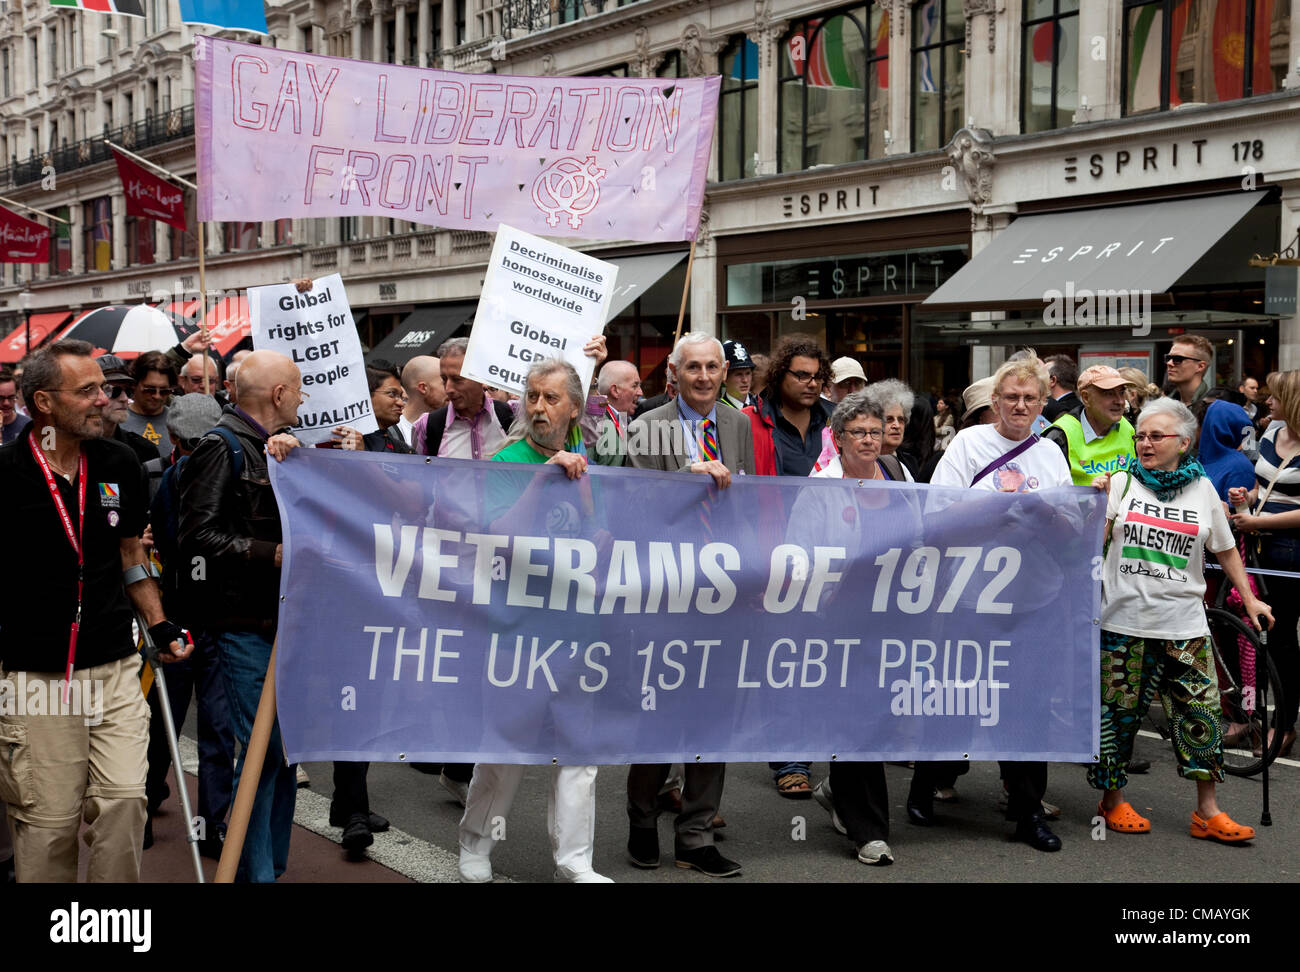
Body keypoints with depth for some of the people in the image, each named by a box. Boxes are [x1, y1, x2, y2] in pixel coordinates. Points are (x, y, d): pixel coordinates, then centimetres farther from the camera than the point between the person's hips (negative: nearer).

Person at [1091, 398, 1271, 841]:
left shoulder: (1201, 489, 8)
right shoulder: (1122, 482, 4)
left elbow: (1225, 549, 16)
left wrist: (1249, 599, 13)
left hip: (1183, 625, 2)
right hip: (1124, 619, -1)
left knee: (1201, 712, 0)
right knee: (1119, 710, 3)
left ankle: (1207, 811, 9)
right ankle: (1112, 799, 19)